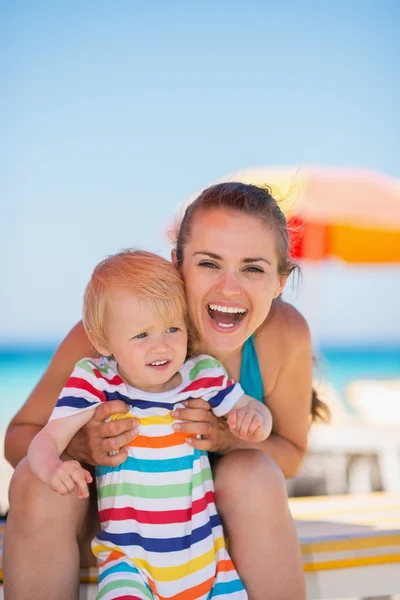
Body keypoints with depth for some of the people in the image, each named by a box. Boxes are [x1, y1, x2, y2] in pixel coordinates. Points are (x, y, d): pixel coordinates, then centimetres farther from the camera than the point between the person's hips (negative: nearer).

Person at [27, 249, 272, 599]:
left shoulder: (204, 376, -3)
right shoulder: (94, 384, -10)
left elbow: (251, 409, 11)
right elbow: (46, 440, -13)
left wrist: (254, 420, -14)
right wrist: (53, 469, -36)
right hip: (128, 555, -3)